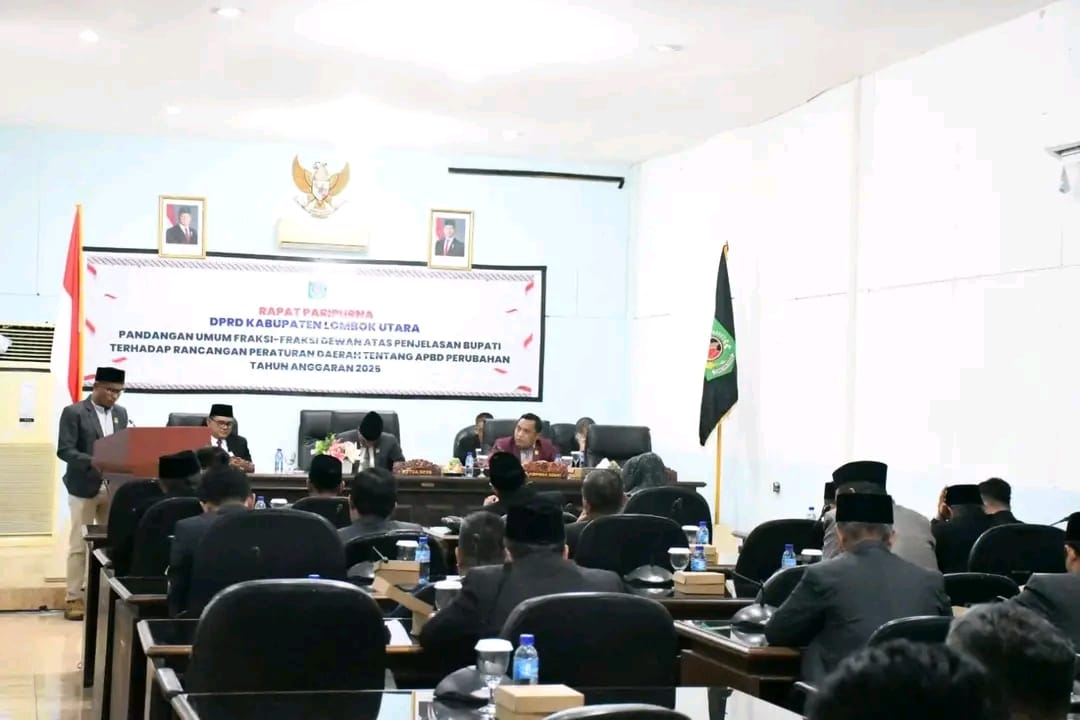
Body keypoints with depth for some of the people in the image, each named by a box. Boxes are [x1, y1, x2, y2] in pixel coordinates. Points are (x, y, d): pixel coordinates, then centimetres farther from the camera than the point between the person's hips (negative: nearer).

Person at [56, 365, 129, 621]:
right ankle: (73, 599, 5)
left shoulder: (121, 413, 11)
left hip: (113, 487, 5)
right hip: (85, 487, -5)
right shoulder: (73, 412, -7)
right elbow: (64, 450, -13)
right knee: (79, 545, -1)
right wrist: (92, 461, -27)